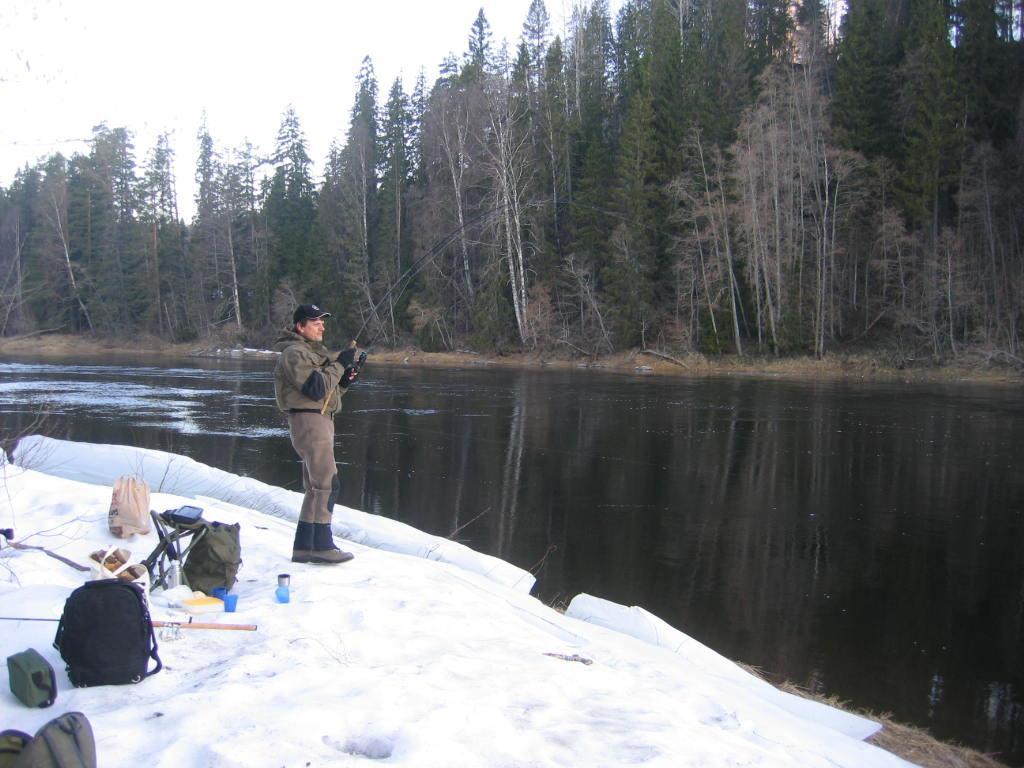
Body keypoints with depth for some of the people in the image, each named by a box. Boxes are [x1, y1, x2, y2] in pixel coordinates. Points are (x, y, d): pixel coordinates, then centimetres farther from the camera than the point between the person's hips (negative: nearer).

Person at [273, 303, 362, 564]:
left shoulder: (314, 351, 22)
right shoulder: (294, 353, -10)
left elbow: (329, 392, 22)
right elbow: (316, 388, -21)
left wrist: (345, 379, 4)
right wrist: (339, 365, -15)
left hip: (321, 420, 11)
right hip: (308, 420, -11)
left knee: (315, 487, 11)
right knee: (327, 483, -14)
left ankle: (303, 547, 16)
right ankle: (322, 544, -11)